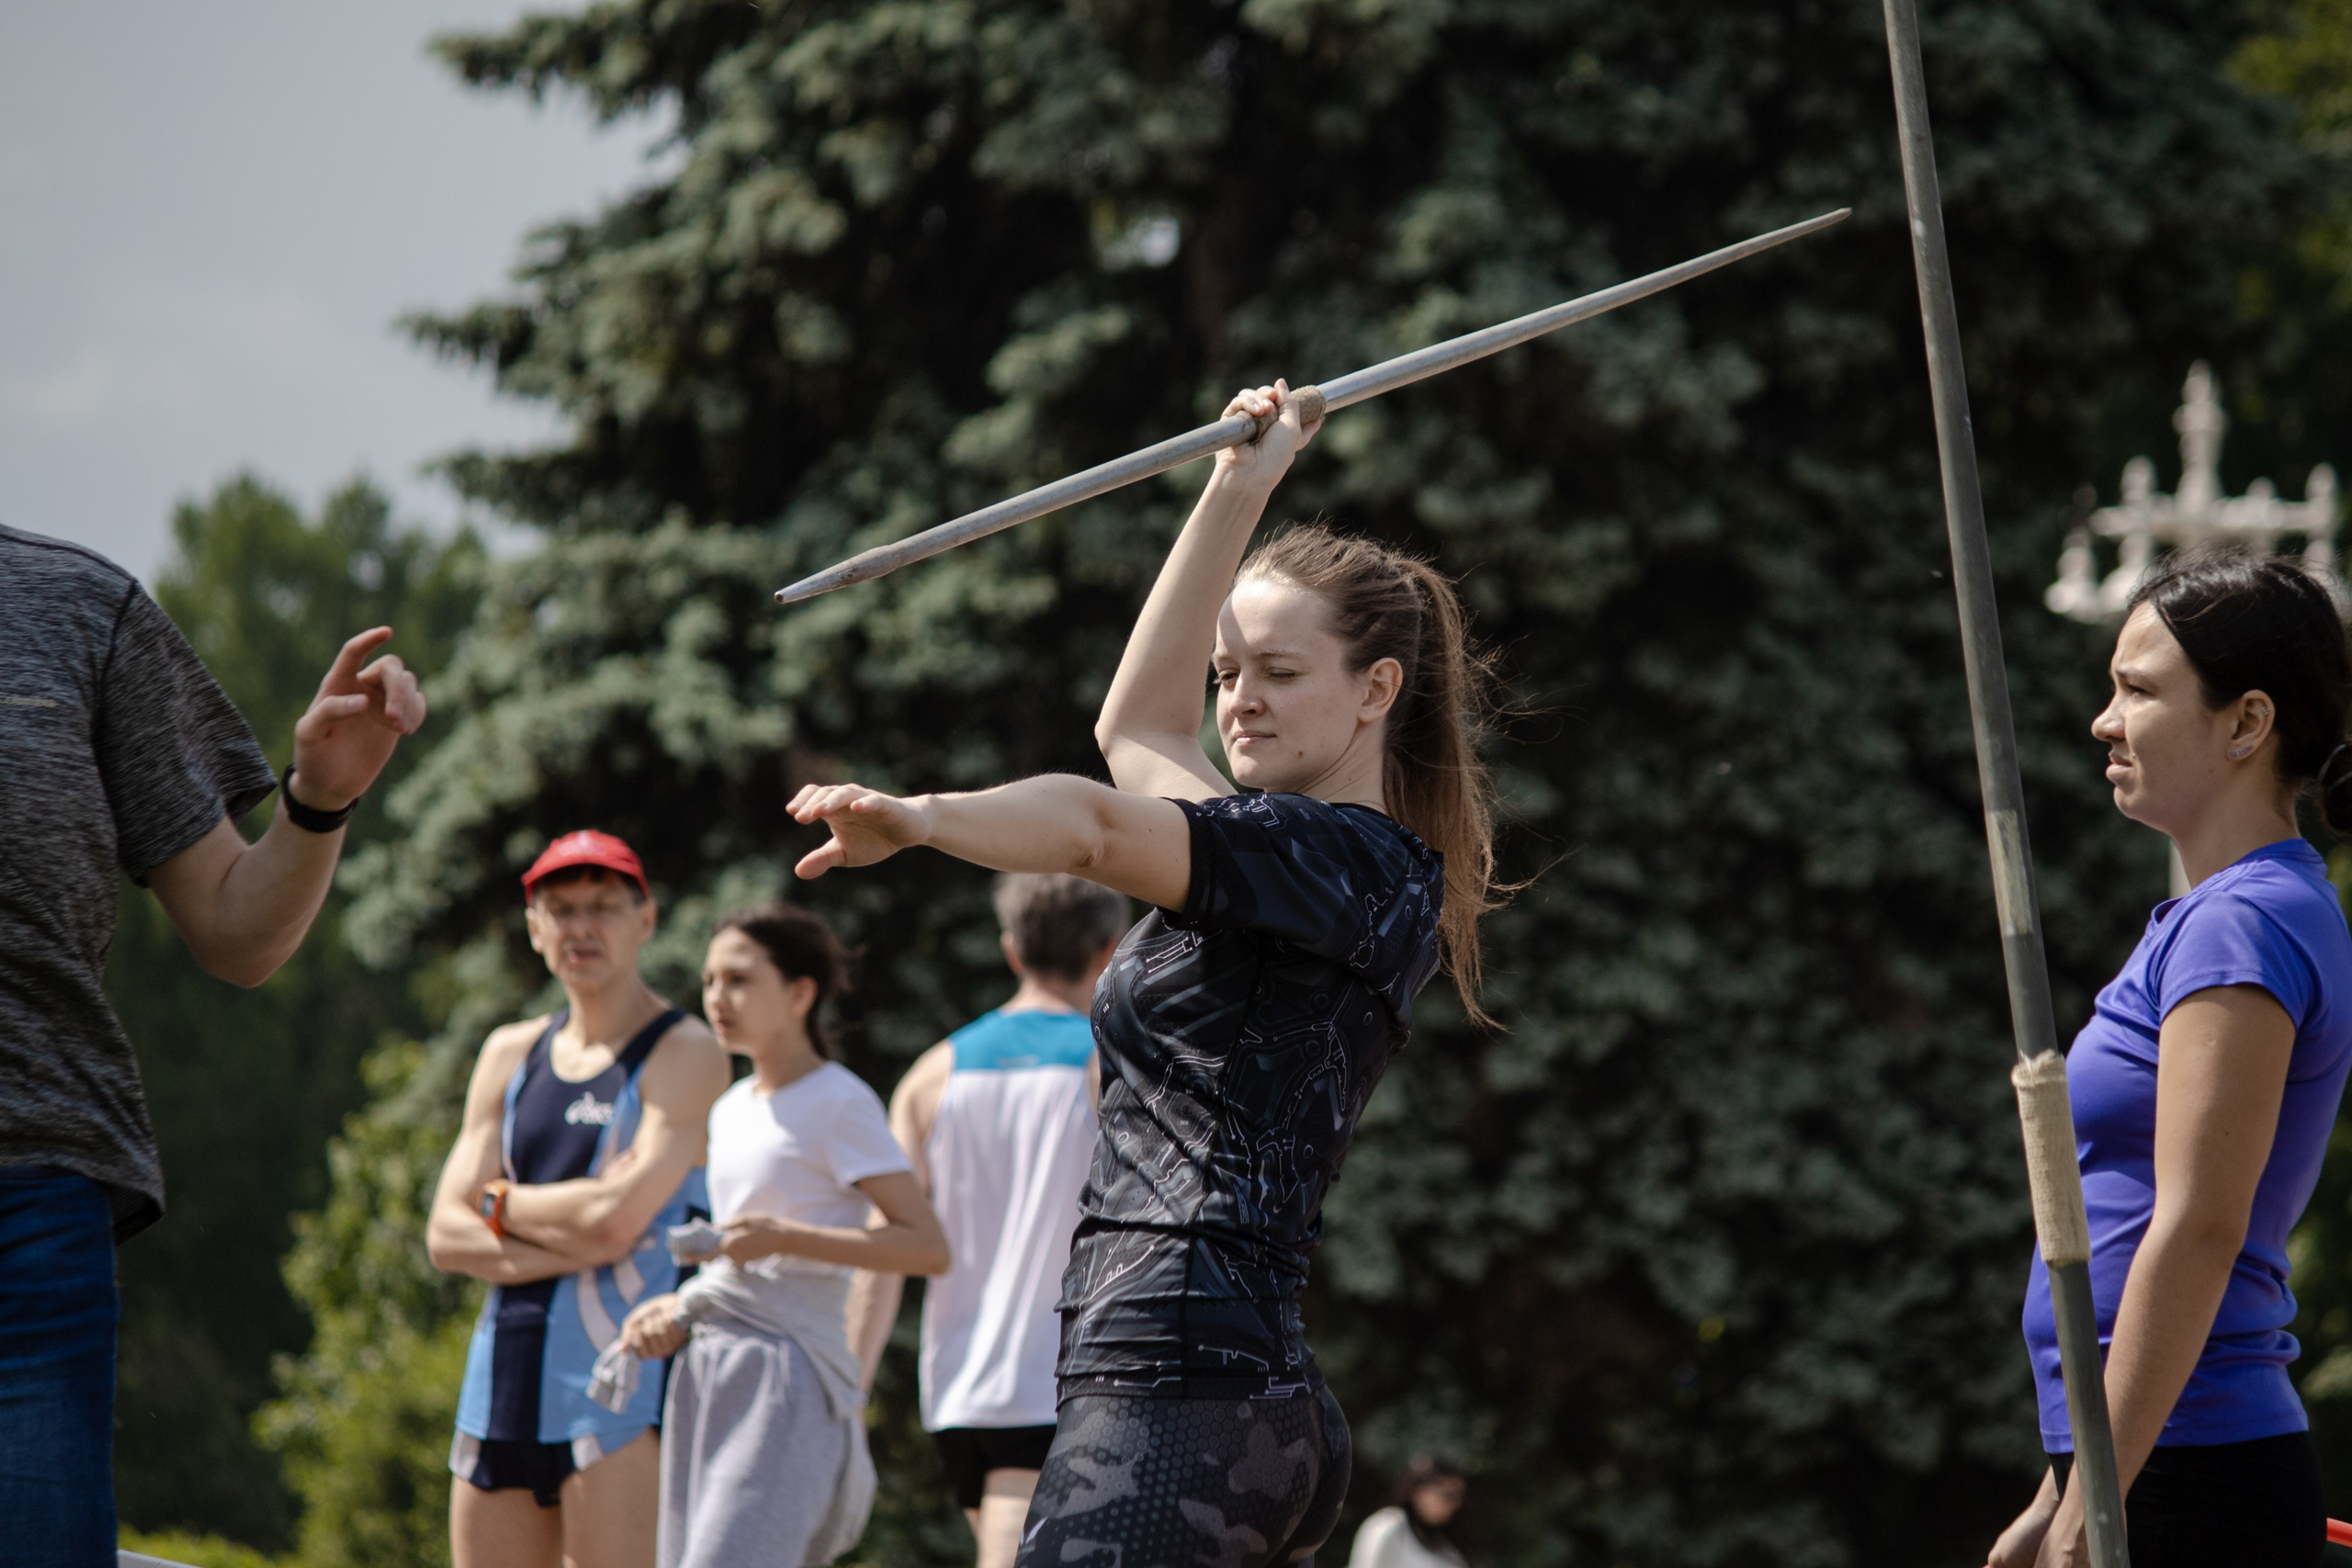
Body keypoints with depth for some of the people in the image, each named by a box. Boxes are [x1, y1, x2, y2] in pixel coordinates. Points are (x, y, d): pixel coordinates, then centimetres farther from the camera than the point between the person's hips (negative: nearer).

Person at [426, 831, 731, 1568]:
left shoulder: (684, 1054, -2)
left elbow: (616, 1217, -15)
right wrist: (575, 1241, -9)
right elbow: (447, 1237, 8)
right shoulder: (510, 1054, 17)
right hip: (504, 1372, 7)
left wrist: (500, 1204, 2)